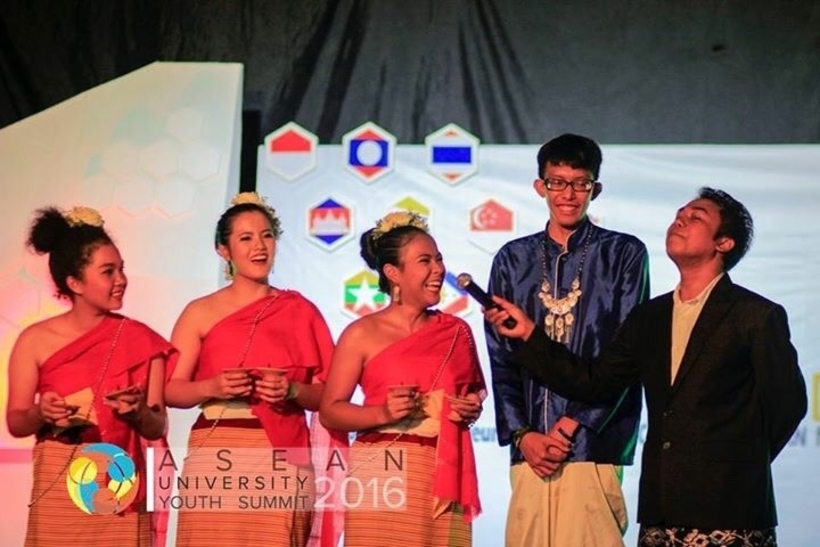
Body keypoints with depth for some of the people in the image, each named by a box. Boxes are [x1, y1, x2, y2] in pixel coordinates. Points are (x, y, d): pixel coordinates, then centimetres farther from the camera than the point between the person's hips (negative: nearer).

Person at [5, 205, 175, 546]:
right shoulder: (36, 340, -2)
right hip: (57, 487, -1)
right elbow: (15, 423, 2)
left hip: (120, 487, 1)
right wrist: (40, 413, -18)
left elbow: (157, 428, 2)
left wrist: (137, 411, -19)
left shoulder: (141, 341, 0)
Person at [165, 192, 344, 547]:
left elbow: (327, 395, 7)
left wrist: (293, 391, -11)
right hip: (216, 455, -1)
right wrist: (211, 387, -15)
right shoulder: (201, 313, 8)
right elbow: (170, 390, 2)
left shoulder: (300, 311, 10)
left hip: (283, 459, 1)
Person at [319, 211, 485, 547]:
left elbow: (475, 392, 25)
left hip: (444, 479, 3)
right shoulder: (363, 334, 0)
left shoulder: (456, 331, 11)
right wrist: (383, 413, -16)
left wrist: (472, 409, 3)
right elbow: (329, 411, -2)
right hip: (383, 477, -3)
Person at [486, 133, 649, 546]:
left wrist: (573, 424, -8)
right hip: (530, 447, 3)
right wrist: (521, 434, -1)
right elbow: (501, 357, 12)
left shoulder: (623, 254, 5)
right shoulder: (513, 259, 14)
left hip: (593, 444, -3)